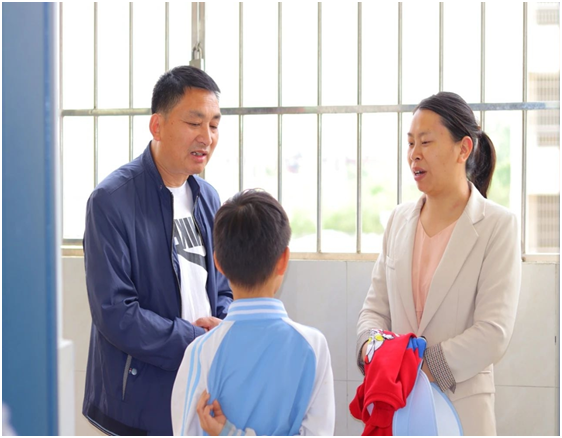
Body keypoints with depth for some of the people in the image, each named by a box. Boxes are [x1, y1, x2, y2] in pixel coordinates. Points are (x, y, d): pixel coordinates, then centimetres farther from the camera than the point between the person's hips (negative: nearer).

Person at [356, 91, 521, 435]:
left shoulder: (498, 225, -7)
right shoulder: (400, 219, 8)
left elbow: (494, 332, -14)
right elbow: (376, 306, 8)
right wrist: (371, 346, -13)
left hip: (461, 404, -4)